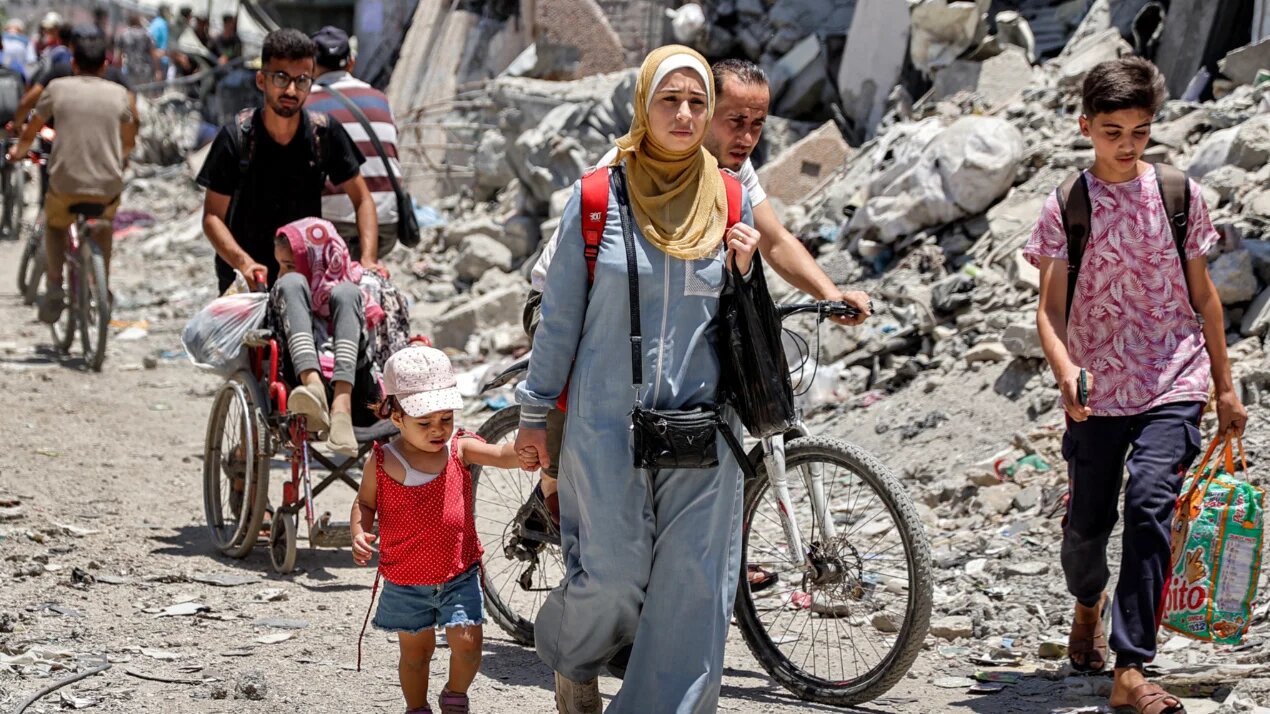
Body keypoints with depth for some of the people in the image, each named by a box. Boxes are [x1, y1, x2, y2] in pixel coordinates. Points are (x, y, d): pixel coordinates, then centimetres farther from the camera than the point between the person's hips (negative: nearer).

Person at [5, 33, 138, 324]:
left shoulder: (57, 89, 3)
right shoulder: (120, 94, 6)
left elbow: (30, 133, 14)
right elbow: (128, 143, 20)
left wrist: (18, 152, 35)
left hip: (65, 183, -1)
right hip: (108, 185, 1)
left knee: (54, 223, 29)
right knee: (104, 223, 33)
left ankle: (54, 287, 12)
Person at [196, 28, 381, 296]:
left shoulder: (325, 133, -4)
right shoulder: (236, 137, -9)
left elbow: (362, 199, 3)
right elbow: (212, 216, -8)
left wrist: (368, 260, -13)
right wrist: (243, 262, -26)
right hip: (244, 281, -2)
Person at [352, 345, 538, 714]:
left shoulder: (460, 449, -6)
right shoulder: (382, 463, -8)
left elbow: (502, 454, -19)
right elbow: (365, 503, 4)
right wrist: (359, 533, -16)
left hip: (459, 575, 0)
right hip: (406, 582, 0)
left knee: (467, 643, -8)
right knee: (415, 652, 13)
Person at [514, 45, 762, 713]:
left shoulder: (731, 200, 5)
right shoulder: (597, 198, -2)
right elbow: (559, 314, 5)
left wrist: (745, 274, -6)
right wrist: (533, 413, 8)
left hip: (701, 422, 2)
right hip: (607, 418, -2)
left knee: (693, 589, 0)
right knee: (613, 578, -1)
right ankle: (571, 657, 32)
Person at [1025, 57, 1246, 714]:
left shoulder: (1179, 194, 2)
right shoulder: (1064, 208, -1)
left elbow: (1202, 295, 9)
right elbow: (1050, 310, -5)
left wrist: (1225, 388, 11)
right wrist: (1065, 371, -25)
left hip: (1172, 386, -1)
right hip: (1095, 392, 1)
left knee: (1149, 501, -20)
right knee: (1086, 522, 6)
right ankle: (1088, 602, 44)